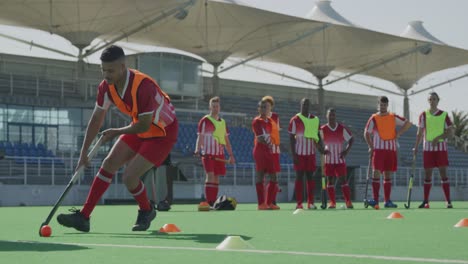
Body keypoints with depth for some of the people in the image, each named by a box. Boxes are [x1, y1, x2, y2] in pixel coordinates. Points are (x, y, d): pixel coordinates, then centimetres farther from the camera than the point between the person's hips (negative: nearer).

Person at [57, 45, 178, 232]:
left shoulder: (143, 86, -35)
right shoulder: (106, 87, -12)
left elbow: (144, 125, -26)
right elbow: (96, 120, -3)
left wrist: (116, 132, -11)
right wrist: (83, 153, -5)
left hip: (163, 131, -7)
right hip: (139, 127, 7)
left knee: (129, 176, -15)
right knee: (109, 164, -4)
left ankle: (146, 211, 15)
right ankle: (83, 217, -3)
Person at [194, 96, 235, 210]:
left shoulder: (223, 122, 16)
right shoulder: (205, 120, -1)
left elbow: (226, 140, 20)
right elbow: (200, 137, -7)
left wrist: (231, 155, 17)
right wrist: (198, 149, -23)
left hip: (219, 154, 6)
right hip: (208, 153, -6)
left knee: (216, 177, 4)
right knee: (210, 176, -15)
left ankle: (213, 202, 7)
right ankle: (208, 201, -18)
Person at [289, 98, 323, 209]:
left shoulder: (315, 120, 10)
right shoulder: (295, 120, -1)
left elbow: (317, 136, 15)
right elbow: (291, 138, -3)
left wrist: (320, 147, -3)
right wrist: (293, 154, -10)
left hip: (311, 153, 3)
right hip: (299, 153, -3)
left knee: (310, 176, 4)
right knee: (299, 177, -2)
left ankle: (310, 202, 7)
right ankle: (299, 203, -1)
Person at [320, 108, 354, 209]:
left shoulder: (342, 128, -1)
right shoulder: (322, 130, -2)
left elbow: (351, 139, 8)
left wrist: (346, 151, -3)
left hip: (340, 159, 0)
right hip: (328, 160, 0)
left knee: (343, 180, -4)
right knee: (330, 180, 2)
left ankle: (348, 202, -4)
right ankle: (332, 202, 6)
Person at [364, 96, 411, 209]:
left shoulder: (393, 117, 9)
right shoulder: (374, 118, 3)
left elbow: (408, 123, 13)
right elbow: (367, 133, 5)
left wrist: (399, 133, 0)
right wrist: (371, 147, -5)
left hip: (391, 149, 3)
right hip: (378, 149, -3)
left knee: (388, 175, 5)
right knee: (376, 173, -13)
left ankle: (387, 201, 8)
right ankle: (375, 200, -16)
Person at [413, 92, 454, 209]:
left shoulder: (444, 115, 2)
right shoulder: (423, 115, 6)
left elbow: (450, 131, -2)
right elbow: (420, 132, 6)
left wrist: (438, 138, -15)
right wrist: (416, 147, -1)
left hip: (441, 147, -1)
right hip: (427, 148, 1)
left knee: (443, 173, -6)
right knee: (427, 174, 2)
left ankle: (448, 201, -6)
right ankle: (426, 201, 6)